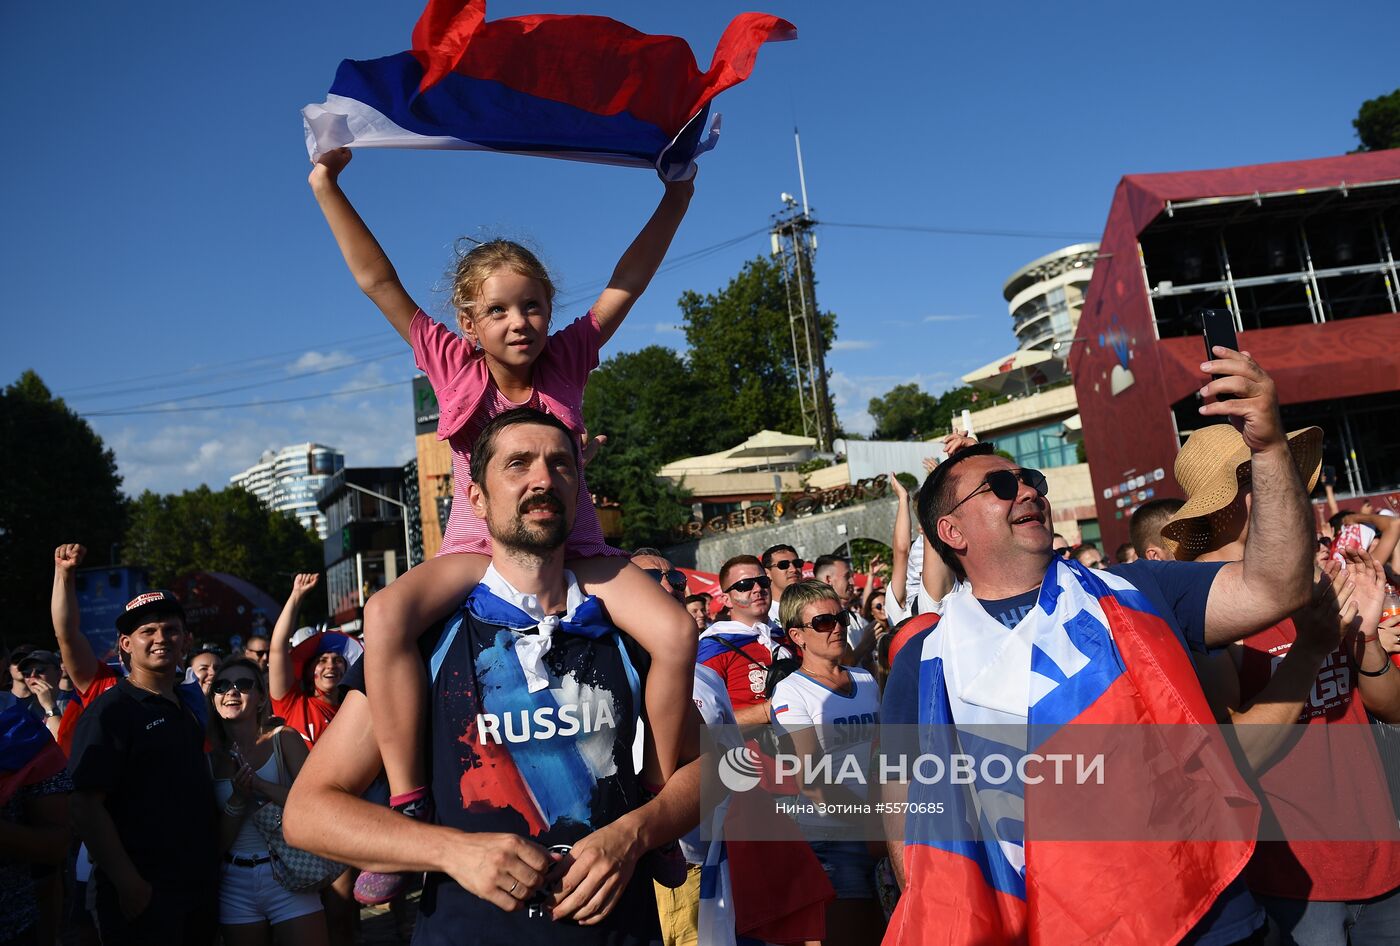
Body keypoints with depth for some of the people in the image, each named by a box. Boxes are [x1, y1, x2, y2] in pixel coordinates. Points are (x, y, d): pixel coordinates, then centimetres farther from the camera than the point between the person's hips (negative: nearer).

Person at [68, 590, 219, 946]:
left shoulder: (189, 706, 10)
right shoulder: (109, 711, -11)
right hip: (145, 895, -7)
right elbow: (86, 807, -17)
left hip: (201, 890, 7)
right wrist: (129, 885, -21)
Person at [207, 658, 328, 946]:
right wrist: (237, 799, -14)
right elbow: (216, 843, 2)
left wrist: (258, 784, -19)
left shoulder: (283, 739, -2)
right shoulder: (210, 760, 5)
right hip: (235, 886, 3)